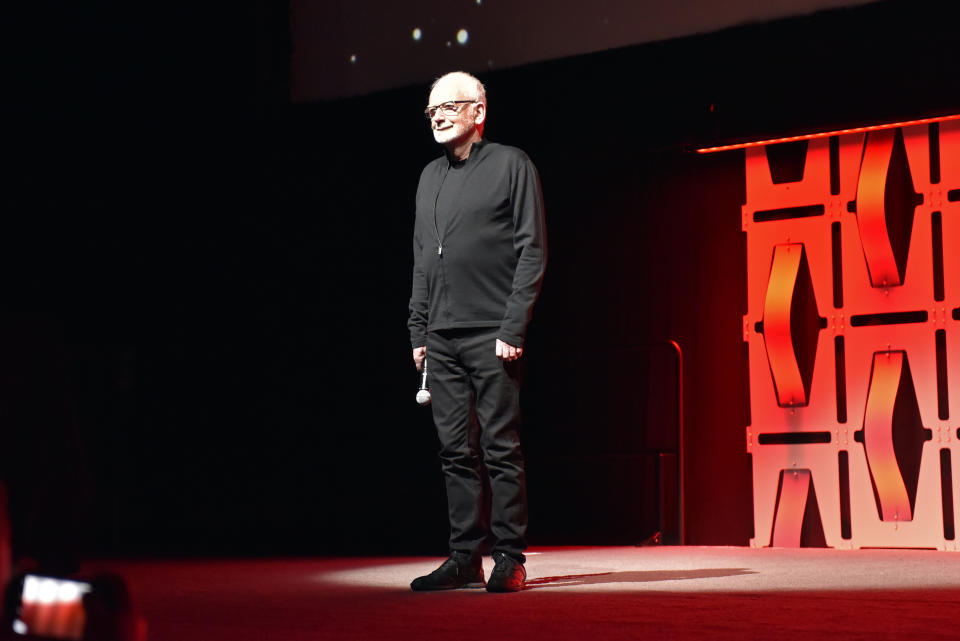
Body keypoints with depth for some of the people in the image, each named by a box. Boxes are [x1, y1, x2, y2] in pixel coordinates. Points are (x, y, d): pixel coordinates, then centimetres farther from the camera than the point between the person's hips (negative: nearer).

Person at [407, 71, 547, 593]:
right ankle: (465, 559, 12)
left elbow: (533, 251, -5)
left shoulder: (510, 165, 1)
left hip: (492, 334, -6)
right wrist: (418, 330, 12)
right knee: (456, 452, 6)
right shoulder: (430, 177, 19)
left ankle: (510, 559, 3)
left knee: (500, 449, -4)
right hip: (442, 337, 6)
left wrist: (513, 329, -13)